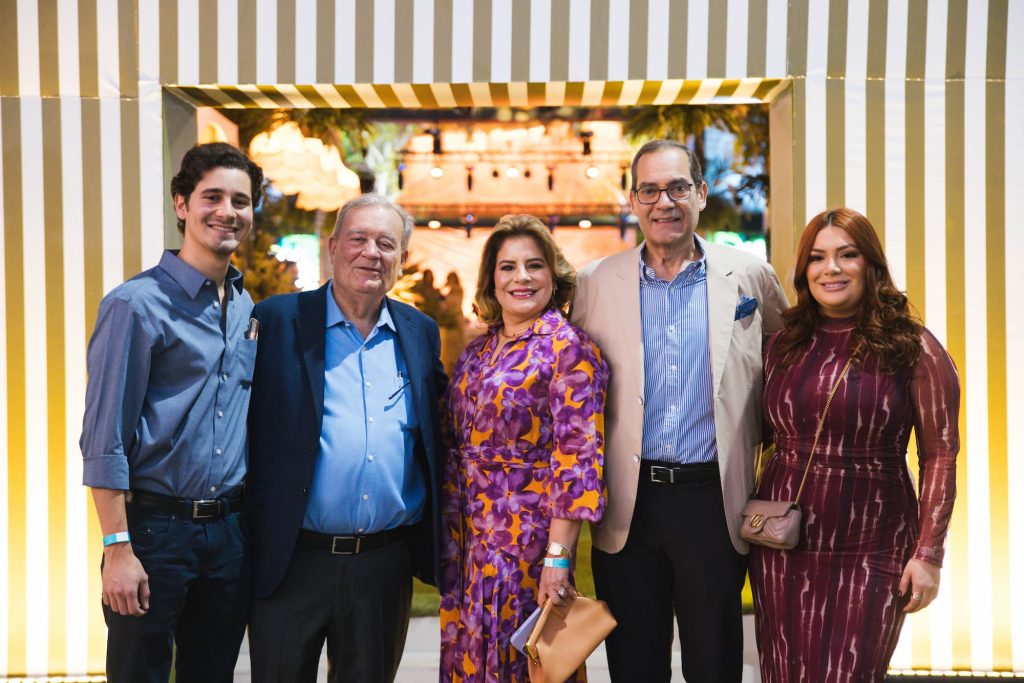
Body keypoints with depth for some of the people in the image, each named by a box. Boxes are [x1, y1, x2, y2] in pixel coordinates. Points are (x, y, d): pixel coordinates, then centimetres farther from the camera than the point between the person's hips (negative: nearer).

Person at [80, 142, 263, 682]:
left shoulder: (248, 309, 11)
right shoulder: (137, 304, -9)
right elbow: (103, 439, -12)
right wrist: (118, 548, -17)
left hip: (229, 531, 6)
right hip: (155, 529, -6)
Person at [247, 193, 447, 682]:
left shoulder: (420, 332, 8)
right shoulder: (278, 321, -3)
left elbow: (436, 432, 16)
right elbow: (248, 427, -4)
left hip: (385, 565, 3)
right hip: (291, 562, -3)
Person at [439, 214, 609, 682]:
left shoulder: (568, 348, -10)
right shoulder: (475, 353, 10)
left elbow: (577, 456, -16)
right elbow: (454, 449, 13)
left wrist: (558, 556, -21)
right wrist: (450, 540, 10)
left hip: (528, 535, -6)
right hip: (468, 540, 6)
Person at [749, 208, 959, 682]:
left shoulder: (913, 348, -3)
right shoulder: (784, 345, 7)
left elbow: (940, 456, -4)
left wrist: (929, 554, -8)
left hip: (870, 555, -3)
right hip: (782, 552, 4)